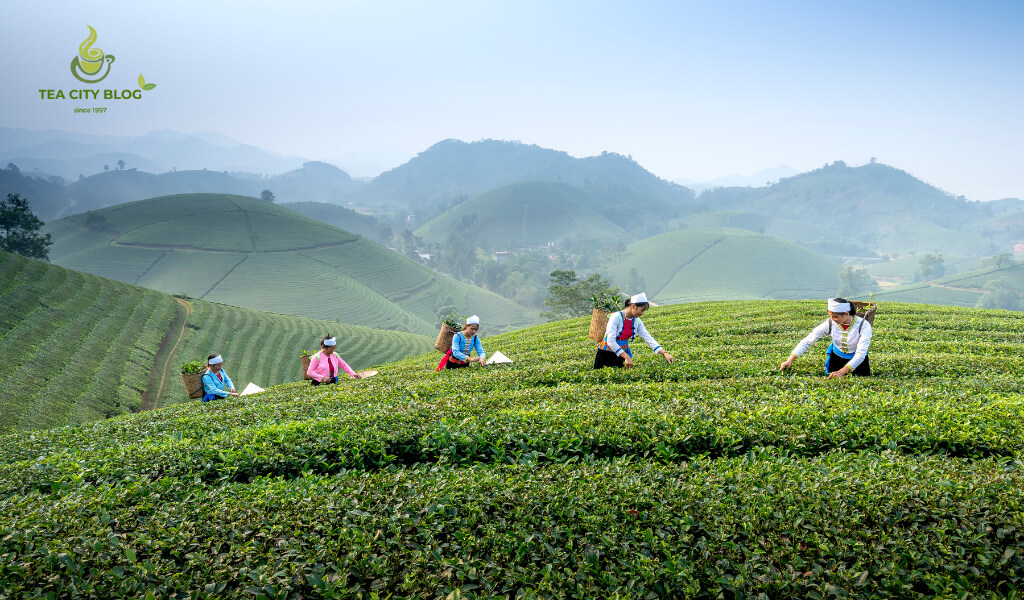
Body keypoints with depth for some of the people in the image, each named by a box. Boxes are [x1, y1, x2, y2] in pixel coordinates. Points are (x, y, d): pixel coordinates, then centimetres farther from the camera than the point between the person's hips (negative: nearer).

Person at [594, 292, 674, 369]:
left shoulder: (637, 321, 0)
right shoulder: (616, 317, -20)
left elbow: (649, 339, -1)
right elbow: (610, 341, -27)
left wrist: (664, 353, -13)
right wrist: (626, 357, -33)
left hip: (621, 354, 6)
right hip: (606, 354, -5)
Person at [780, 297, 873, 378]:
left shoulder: (863, 325, -28)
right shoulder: (830, 323, -22)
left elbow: (860, 354, -33)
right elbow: (808, 340, -20)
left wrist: (841, 372, -45)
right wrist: (790, 360, -31)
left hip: (856, 359, -2)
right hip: (836, 356, 2)